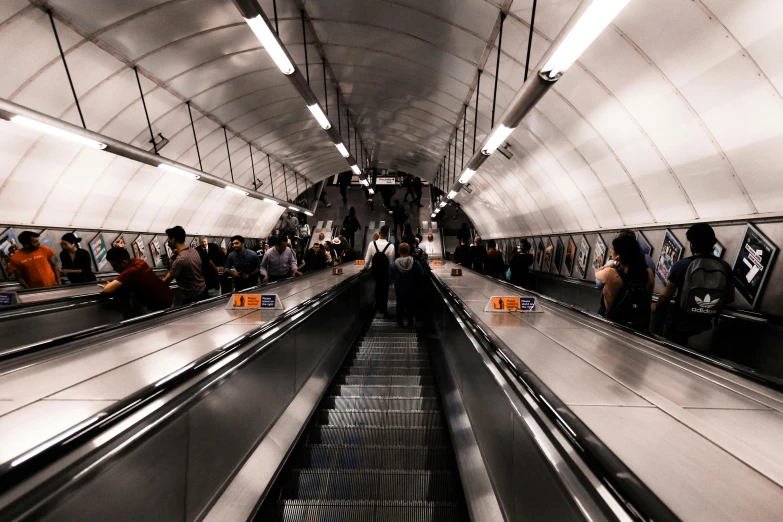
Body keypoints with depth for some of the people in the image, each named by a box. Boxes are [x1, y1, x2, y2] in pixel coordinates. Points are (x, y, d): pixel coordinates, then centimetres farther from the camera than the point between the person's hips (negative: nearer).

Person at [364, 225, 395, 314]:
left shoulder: (372, 244, -14)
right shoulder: (390, 246, -21)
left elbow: (367, 259, -7)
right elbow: (391, 262, -13)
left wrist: (365, 267, 14)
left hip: (375, 270, 3)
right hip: (386, 271, -3)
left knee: (378, 286, 26)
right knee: (384, 288, 17)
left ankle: (378, 305, 41)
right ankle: (383, 308, 27)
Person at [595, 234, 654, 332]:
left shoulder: (610, 274, -24)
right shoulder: (649, 273, -11)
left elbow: (597, 273, 0)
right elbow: (648, 300, 2)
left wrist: (614, 263, 5)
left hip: (615, 323, -3)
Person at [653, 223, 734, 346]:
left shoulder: (681, 265, -18)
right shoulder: (725, 267, -5)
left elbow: (666, 296, -11)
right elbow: (730, 298, 8)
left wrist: (656, 307, 9)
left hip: (679, 324, -4)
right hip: (705, 326, 4)